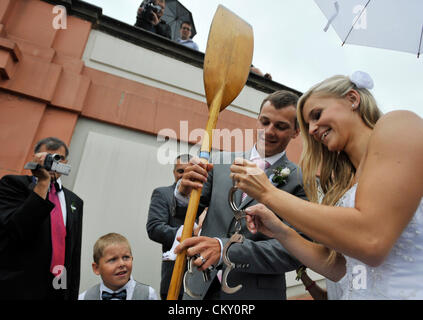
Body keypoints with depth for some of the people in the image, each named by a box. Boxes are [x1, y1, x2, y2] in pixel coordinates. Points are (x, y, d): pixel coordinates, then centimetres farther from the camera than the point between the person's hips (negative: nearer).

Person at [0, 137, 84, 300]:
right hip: (18, 289, -4)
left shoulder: (75, 201, 9)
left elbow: (75, 256, 9)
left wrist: (73, 295, 6)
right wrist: (42, 182, -18)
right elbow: (15, 231, -19)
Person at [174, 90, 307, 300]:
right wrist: (184, 192, -20)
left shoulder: (300, 181, -10)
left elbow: (293, 251, -15)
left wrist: (224, 248, -27)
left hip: (256, 293, -3)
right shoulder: (222, 161, -1)